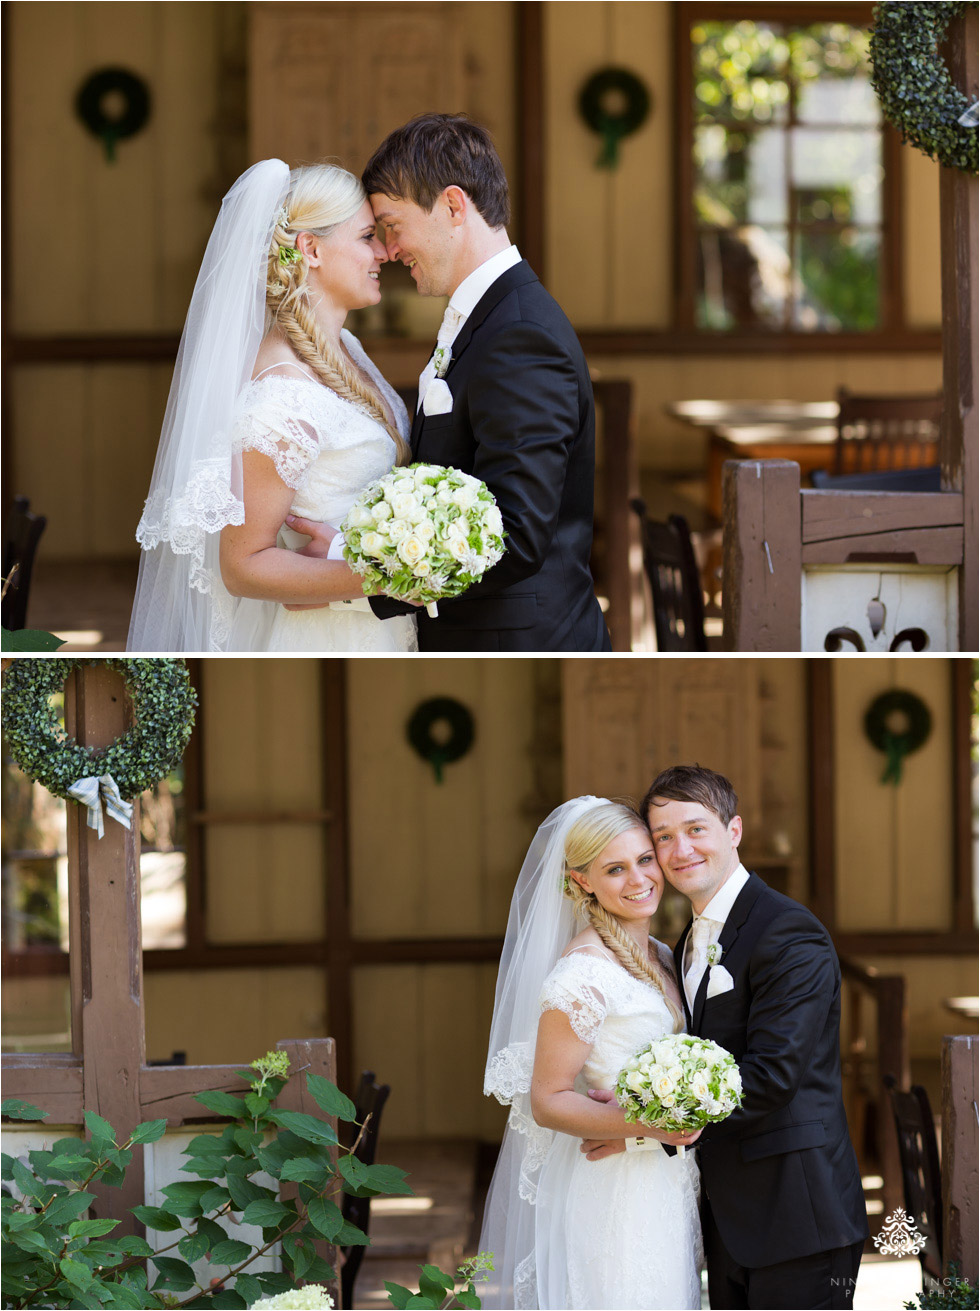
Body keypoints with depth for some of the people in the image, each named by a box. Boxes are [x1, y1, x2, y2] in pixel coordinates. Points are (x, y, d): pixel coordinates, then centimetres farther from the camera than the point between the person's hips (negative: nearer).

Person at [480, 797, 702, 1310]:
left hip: (669, 1188, 8)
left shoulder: (661, 959, 10)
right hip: (612, 1196, -8)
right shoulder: (583, 971, -16)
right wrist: (640, 1124, -27)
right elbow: (547, 1102, -16)